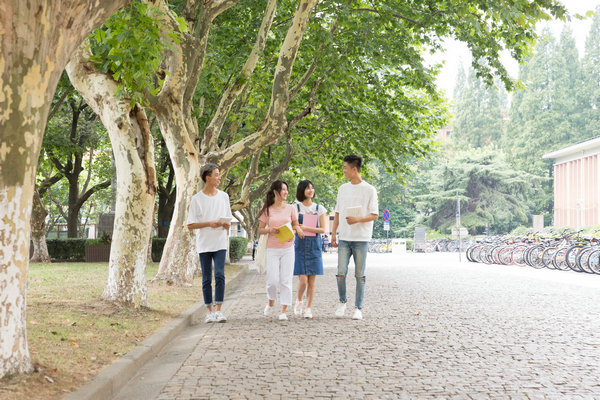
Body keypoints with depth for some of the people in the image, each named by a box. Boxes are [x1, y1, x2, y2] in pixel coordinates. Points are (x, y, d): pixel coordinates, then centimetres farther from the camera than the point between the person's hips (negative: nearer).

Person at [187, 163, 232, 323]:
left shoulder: (224, 196, 9)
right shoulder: (197, 199, -2)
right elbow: (191, 224, -3)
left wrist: (227, 224, -6)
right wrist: (209, 223, -16)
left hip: (220, 243, 1)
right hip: (204, 244, -1)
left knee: (220, 275, -12)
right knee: (206, 279, 5)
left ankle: (218, 310, -9)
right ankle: (209, 311, 14)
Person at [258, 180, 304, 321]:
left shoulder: (290, 208, 6)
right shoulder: (267, 210, 3)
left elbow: (296, 225, 13)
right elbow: (260, 230, 6)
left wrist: (297, 229, -9)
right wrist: (270, 230, -14)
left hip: (287, 248, 1)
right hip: (272, 249, -1)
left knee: (286, 280, -1)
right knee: (272, 280, -5)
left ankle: (283, 311, 5)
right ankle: (271, 303, 25)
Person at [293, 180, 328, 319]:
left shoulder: (319, 208, 7)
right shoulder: (295, 208, 4)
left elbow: (323, 229, 0)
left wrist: (306, 228, -13)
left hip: (315, 245, 1)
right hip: (300, 245, -1)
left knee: (312, 281, 0)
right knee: (302, 280, -8)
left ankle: (308, 308, 12)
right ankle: (298, 301, 20)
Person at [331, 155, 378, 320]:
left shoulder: (369, 190, -2)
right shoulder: (343, 189, 12)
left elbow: (374, 215, -4)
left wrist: (358, 219, -19)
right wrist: (333, 233, 11)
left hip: (361, 238, -3)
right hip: (344, 238, 3)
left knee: (360, 275, 1)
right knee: (341, 273, -4)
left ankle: (358, 308, 10)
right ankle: (342, 301, 17)